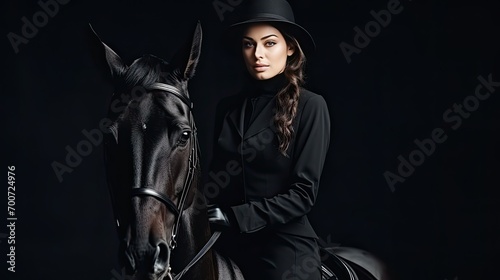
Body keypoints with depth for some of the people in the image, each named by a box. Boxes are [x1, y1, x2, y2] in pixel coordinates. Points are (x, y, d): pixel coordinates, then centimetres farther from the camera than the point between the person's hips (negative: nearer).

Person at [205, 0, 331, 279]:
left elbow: (304, 193, -13)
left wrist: (235, 216, -18)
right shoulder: (228, 107, 6)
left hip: (285, 249, -4)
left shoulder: (310, 106, -9)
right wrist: (205, 218, -8)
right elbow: (217, 179, 11)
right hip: (228, 245, 5)